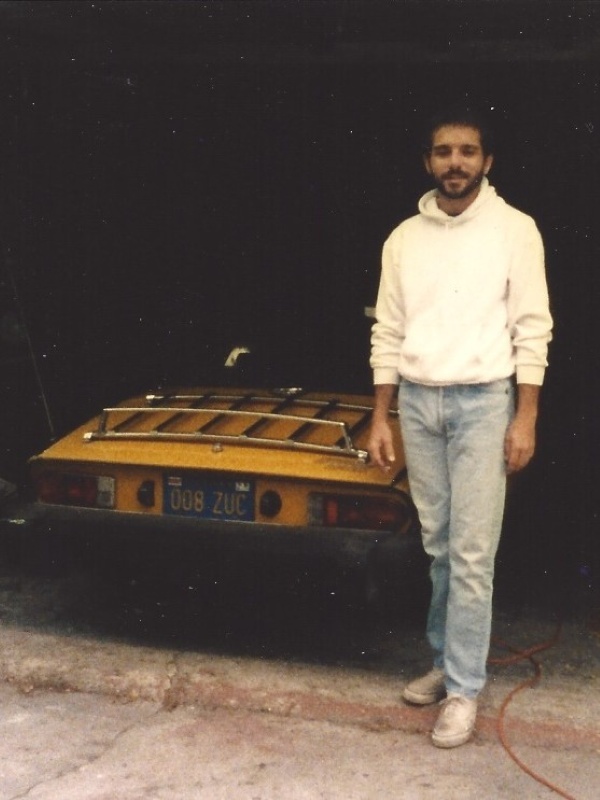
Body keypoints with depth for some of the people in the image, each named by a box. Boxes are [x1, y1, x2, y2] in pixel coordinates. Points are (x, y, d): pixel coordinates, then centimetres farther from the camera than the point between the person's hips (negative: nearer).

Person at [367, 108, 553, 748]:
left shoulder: (515, 230, -3)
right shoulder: (404, 238, 6)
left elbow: (533, 330, -4)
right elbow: (388, 334, 9)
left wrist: (526, 418, -9)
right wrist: (380, 419, 6)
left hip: (483, 402, -4)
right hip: (417, 402, 4)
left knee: (472, 553, -3)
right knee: (437, 545, 12)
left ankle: (463, 688, 6)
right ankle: (448, 661, 26)